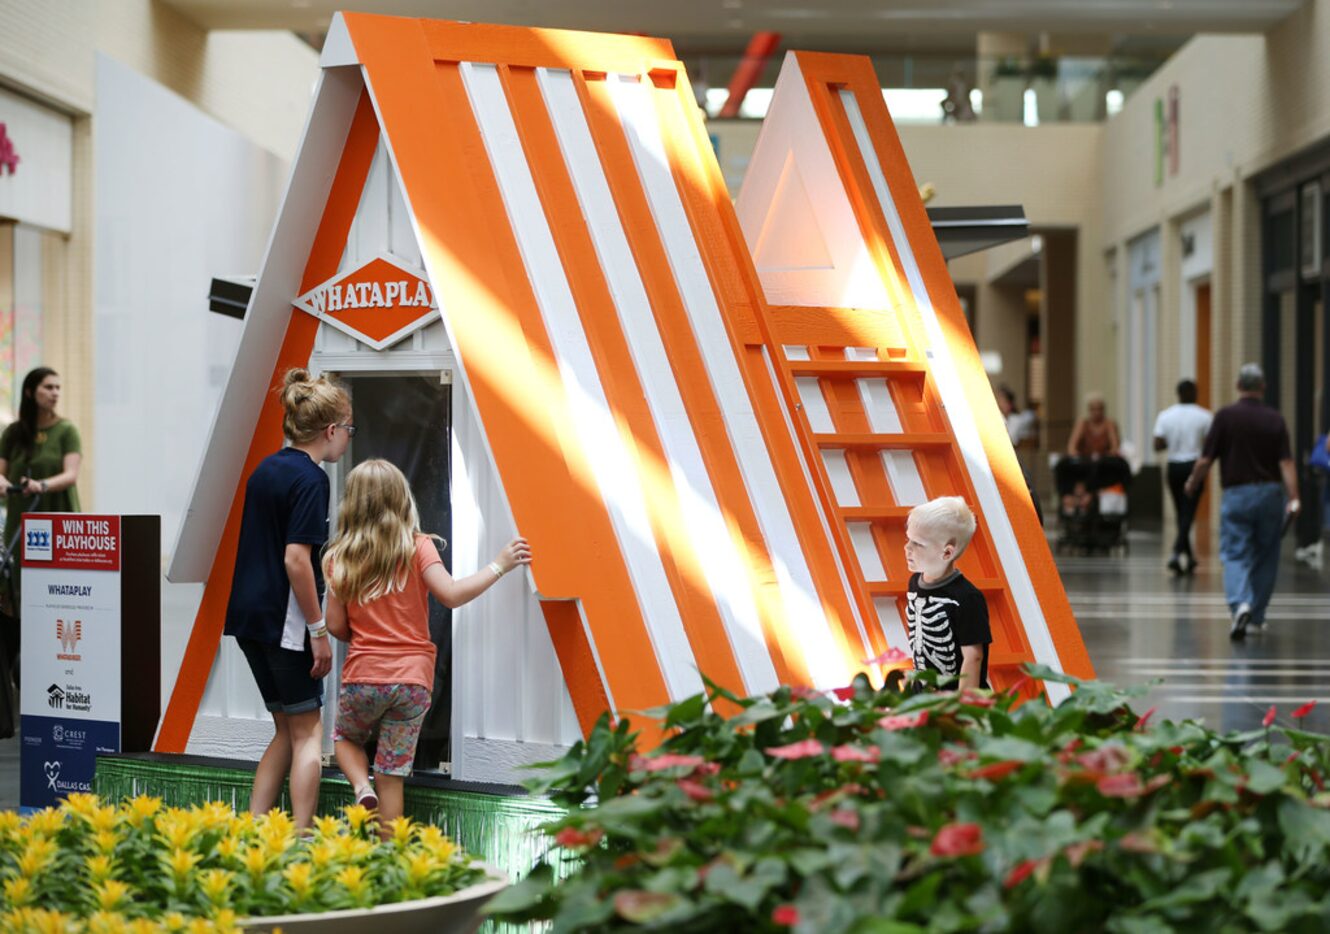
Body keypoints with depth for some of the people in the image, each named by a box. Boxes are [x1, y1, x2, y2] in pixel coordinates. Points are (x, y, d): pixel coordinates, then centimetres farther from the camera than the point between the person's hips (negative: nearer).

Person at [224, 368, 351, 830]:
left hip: (248, 614, 8)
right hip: (283, 620, -8)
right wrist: (319, 630, -16)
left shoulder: (267, 468, 13)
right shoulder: (309, 478, -13)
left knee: (287, 730, 15)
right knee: (307, 732, 2)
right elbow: (296, 558, -20)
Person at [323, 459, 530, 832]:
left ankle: (362, 787, 2)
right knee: (392, 775, 7)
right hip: (412, 677, 0)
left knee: (345, 737, 29)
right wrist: (499, 566, -6)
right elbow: (451, 594, -15)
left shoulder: (339, 558, 1)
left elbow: (336, 626, 2)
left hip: (362, 676, 0)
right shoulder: (417, 547, -5)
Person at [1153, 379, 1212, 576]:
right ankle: (1178, 551, -22)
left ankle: (1188, 557, 21)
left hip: (1174, 467, 3)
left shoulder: (1165, 415, -1)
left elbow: (1158, 445, -5)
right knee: (1188, 513, -4)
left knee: (1181, 512, 14)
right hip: (1194, 466, -3)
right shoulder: (1204, 416, -6)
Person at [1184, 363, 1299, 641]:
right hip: (1269, 493, 2)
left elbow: (1205, 459, -6)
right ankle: (1257, 617, 20)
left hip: (1236, 494, -2)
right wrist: (1293, 498, -13)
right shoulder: (1275, 419, 0)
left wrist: (1192, 484, 11)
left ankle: (1240, 604, -26)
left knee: (1235, 555, -1)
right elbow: (1286, 462, -9)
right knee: (1265, 557, 14)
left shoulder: (1226, 416, -6)